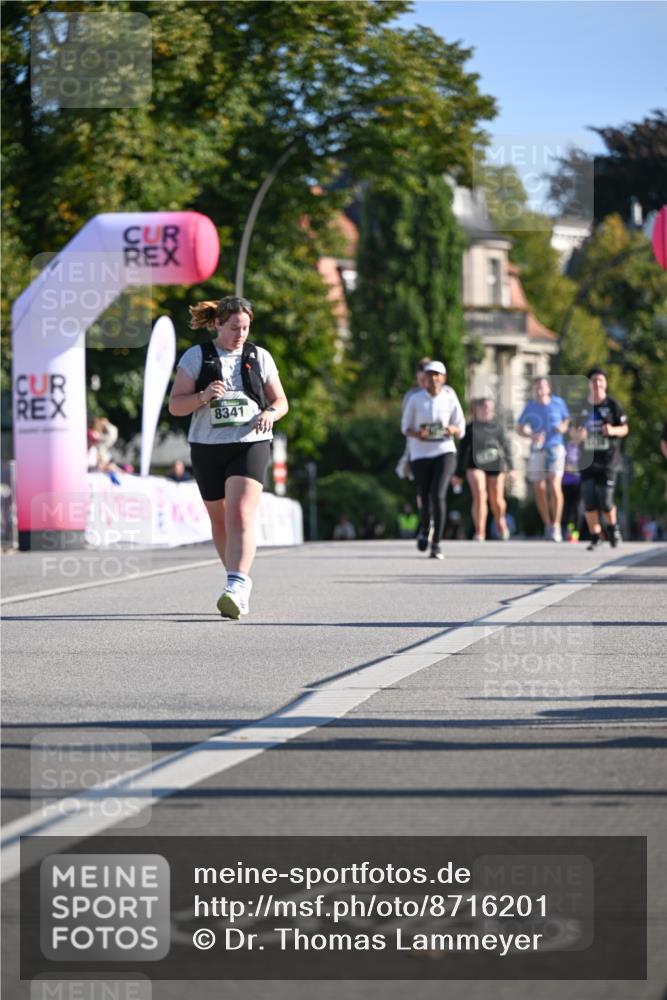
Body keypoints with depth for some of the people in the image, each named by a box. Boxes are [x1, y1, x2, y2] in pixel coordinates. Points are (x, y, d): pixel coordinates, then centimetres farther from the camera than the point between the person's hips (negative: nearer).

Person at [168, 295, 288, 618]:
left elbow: (280, 401, 14)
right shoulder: (196, 356, 3)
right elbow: (175, 406, 1)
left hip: (250, 446, -2)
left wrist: (270, 414, -10)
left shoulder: (260, 357, 8)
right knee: (220, 520, 12)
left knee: (241, 516, -19)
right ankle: (241, 580, 31)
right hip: (207, 447, 2)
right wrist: (203, 396, -18)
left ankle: (236, 587, -30)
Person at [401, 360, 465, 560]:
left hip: (444, 452, -1)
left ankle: (436, 544, -12)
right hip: (420, 454, 1)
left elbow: (460, 430, 7)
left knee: (438, 496, -18)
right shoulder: (415, 399, -1)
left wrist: (452, 430, -17)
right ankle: (425, 528, 41)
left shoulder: (450, 399, 0)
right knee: (425, 498, 5)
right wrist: (417, 434, -16)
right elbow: (406, 427, 6)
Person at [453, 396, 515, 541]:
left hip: (495, 465, 1)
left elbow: (505, 446, 9)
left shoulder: (497, 426, 7)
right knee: (480, 496, -17)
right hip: (475, 465, -1)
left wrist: (510, 467, 1)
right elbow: (463, 451, 10)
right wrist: (458, 474, 11)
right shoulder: (470, 428, 5)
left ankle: (501, 525, 37)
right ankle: (480, 533, -13)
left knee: (496, 499, 7)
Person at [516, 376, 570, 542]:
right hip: (537, 451, 2)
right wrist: (531, 435, -13)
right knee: (539, 489, 2)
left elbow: (567, 419, 18)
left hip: (555, 448, -2)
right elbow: (519, 428, 6)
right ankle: (547, 525, 17)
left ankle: (556, 525, -10)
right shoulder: (530, 406, 1)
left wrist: (564, 427, -4)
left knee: (554, 486, -17)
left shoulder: (558, 403, 1)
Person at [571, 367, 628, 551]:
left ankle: (613, 527, 20)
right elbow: (574, 434, 16)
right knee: (589, 500, -3)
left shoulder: (612, 405, -1)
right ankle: (595, 537, 10)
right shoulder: (581, 407, 8)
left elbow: (625, 429, 4)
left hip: (608, 459, -3)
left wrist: (613, 430, -17)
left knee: (605, 500, -9)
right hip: (587, 459, 3)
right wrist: (578, 435, -8)